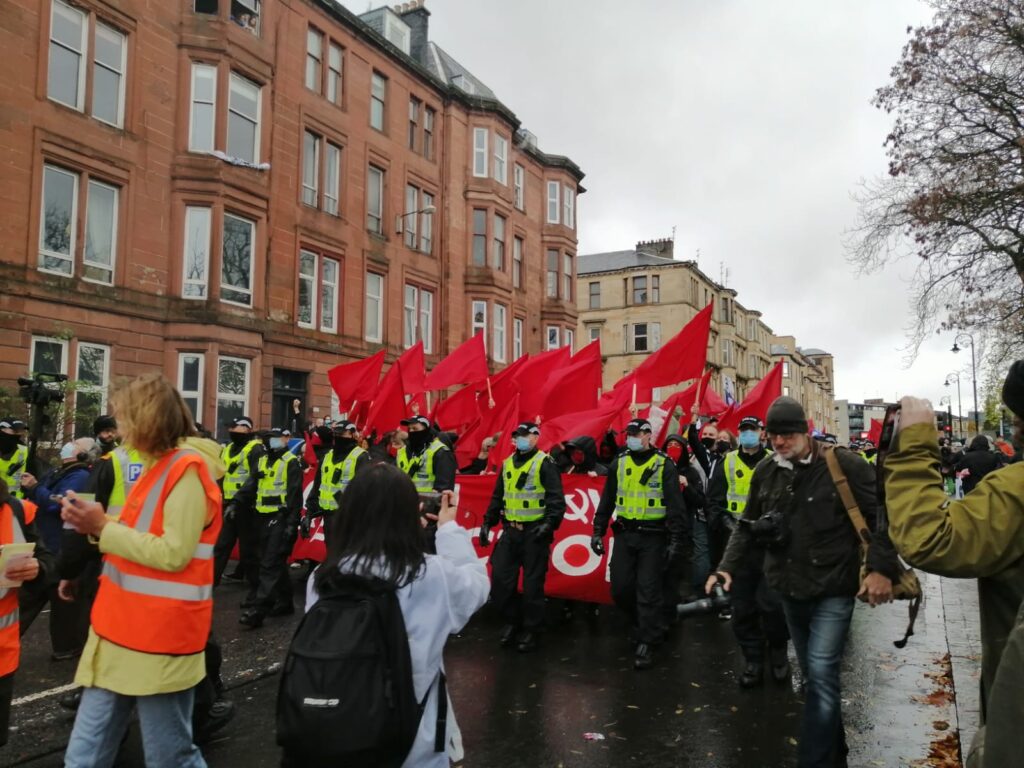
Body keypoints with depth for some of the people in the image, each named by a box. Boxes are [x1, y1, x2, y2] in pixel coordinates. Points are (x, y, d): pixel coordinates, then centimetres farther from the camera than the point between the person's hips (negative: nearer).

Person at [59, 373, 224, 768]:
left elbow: (173, 554, -21)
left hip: (159, 640, -9)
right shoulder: (158, 466, 13)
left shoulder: (188, 469, -16)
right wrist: (97, 526, 2)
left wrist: (104, 527, -15)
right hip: (120, 631, 9)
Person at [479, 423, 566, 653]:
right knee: (500, 580, 5)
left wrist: (549, 523, -25)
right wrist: (487, 523, 12)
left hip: (534, 532, -6)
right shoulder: (507, 463, 12)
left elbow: (557, 499, -13)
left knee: (532, 584, 2)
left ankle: (531, 631, 17)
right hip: (510, 531, 6)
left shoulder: (544, 463, -7)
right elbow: (497, 497, 18)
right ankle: (512, 621, 25)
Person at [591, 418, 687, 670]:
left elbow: (675, 505, -8)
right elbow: (606, 500, 11)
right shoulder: (618, 463, 6)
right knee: (620, 589, 5)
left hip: (653, 536, -4)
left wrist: (676, 540, -13)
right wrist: (598, 531, 7)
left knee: (649, 591, -2)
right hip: (624, 535, 4)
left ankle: (646, 644, 10)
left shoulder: (664, 465, -6)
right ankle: (645, 623, 32)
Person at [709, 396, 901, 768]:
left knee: (821, 674, -11)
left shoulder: (844, 465, -15)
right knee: (814, 675, 18)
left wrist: (881, 568, -20)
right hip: (791, 590, 6)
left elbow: (883, 516, -11)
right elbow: (747, 526, 9)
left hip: (833, 590, -5)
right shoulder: (766, 472, 0)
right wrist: (727, 567, -1)